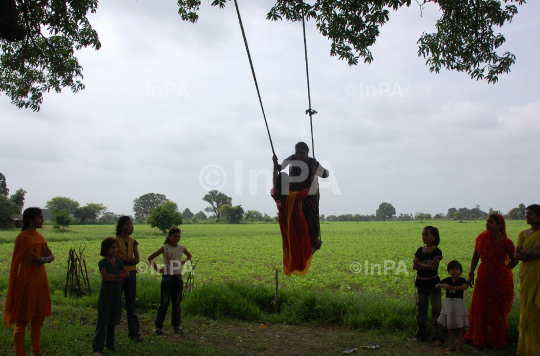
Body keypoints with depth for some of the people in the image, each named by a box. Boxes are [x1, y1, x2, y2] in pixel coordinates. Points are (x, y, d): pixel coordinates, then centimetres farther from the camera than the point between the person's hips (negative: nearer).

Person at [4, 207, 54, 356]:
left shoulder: (39, 236, 11)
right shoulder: (23, 237, -12)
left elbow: (51, 256, 4)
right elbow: (32, 259, -18)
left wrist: (45, 259, -15)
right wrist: (43, 258, -3)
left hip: (40, 280, 8)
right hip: (28, 281, -8)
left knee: (38, 318, 16)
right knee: (23, 321, 2)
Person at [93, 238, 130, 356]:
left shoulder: (118, 261, 8)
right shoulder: (102, 262, -8)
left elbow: (127, 273, 0)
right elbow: (105, 277, -20)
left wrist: (114, 276, -14)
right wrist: (119, 278, -13)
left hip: (116, 294, 5)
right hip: (105, 294, -5)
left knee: (113, 320, 14)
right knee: (102, 321, -3)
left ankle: (110, 343, 27)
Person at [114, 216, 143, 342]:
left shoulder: (133, 241, 10)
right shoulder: (115, 240, -2)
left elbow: (137, 259, 2)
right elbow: (115, 257, -12)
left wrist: (123, 259, -11)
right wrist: (129, 259, -12)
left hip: (131, 273, 4)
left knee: (131, 304, 8)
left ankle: (134, 332, 14)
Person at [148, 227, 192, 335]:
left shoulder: (181, 248, 2)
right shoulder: (164, 248, -7)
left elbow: (189, 256, 22)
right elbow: (150, 258, -3)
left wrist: (184, 261, 3)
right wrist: (157, 269, -9)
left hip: (178, 278, 3)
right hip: (167, 277, -3)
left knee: (176, 303, 9)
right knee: (164, 303, 2)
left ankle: (176, 325, 18)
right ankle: (158, 326, 12)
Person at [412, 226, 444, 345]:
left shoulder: (437, 252, -9)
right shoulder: (420, 250, 6)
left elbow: (433, 267, -20)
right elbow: (414, 266, -5)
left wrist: (419, 263, -14)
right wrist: (426, 266, -19)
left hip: (433, 283, -5)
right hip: (421, 283, 5)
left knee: (436, 309, -4)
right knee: (421, 309, 10)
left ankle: (438, 337, 4)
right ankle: (421, 334, 21)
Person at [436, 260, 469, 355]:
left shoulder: (461, 280, -8)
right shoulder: (447, 280, 4)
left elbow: (465, 286, -29)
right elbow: (436, 286, 3)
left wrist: (452, 287, -35)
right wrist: (443, 285, -18)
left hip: (458, 303, -5)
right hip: (448, 303, 5)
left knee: (459, 326, 0)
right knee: (450, 326, 12)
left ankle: (460, 346, 8)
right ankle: (452, 345, 23)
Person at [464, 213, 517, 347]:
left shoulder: (505, 242, -9)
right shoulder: (482, 237, -1)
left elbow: (514, 260, 4)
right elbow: (475, 256, 7)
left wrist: (503, 270, 7)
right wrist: (471, 273, 4)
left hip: (501, 280, -3)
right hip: (484, 278, 3)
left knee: (498, 310, 8)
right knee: (481, 309, 9)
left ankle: (496, 340, 25)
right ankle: (480, 338, 25)